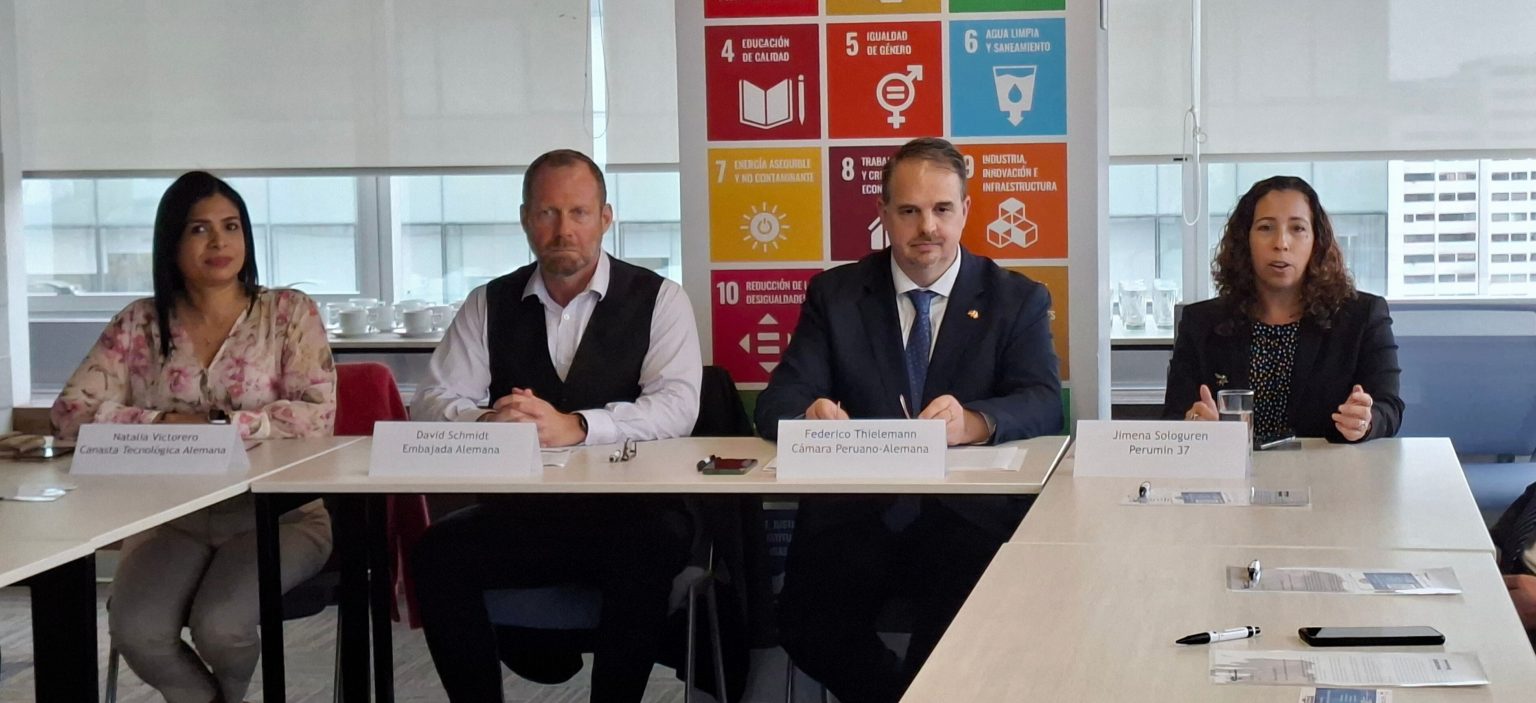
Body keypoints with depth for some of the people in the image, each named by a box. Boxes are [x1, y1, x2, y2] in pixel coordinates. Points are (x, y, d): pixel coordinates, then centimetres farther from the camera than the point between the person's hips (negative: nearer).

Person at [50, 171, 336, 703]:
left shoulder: (289, 313, 1)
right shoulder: (139, 324, 8)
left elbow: (321, 413, -10)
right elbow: (71, 411, 0)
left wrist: (216, 426, -18)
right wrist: (165, 424, -15)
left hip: (275, 512, -2)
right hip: (172, 516, 2)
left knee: (219, 626, -28)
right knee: (136, 630, -26)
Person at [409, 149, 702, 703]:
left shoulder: (658, 299, 4)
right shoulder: (490, 305, 14)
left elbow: (677, 406, -11)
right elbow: (431, 404, 5)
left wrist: (575, 426, -26)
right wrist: (484, 422, -19)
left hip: (630, 512, -2)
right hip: (518, 512, 3)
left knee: (652, 549, -35)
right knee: (437, 554, -25)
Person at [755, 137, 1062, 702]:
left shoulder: (1018, 300, 9)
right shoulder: (834, 295, 12)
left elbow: (1043, 403, -6)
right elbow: (779, 402, 2)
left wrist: (975, 423, -29)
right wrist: (810, 417, -24)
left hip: (966, 516, -1)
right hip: (854, 512, 2)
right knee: (805, 624, -24)